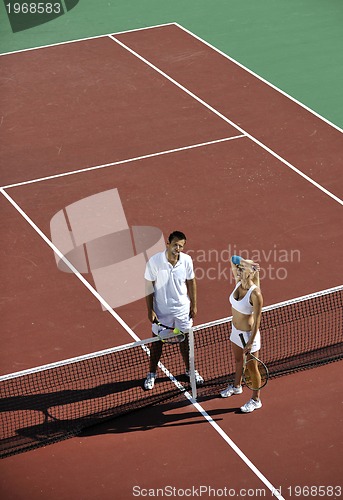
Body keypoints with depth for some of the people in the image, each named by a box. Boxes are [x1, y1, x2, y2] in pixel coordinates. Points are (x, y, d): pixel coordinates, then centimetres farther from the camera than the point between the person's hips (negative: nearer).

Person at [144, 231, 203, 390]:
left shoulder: (187, 260, -13)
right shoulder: (154, 261, -21)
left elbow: (191, 283, 1)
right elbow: (149, 287, -11)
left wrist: (193, 306, 5)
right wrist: (150, 310, -11)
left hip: (182, 308, 2)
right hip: (161, 310, -2)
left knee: (185, 339, 16)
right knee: (157, 341, 11)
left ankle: (189, 370, 37)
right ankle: (152, 374, 28)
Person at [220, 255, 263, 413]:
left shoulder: (255, 294, -30)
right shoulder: (239, 282, -10)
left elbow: (257, 320, -23)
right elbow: (233, 259, -5)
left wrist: (251, 342, -21)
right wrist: (245, 263, -23)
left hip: (248, 333, -8)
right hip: (236, 330, 8)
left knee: (251, 367, 10)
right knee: (238, 361, 30)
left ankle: (256, 400, 28)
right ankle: (237, 386, 54)